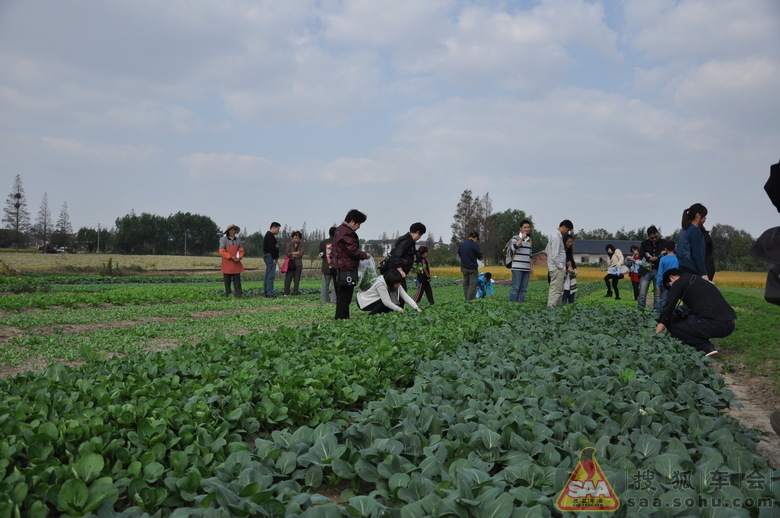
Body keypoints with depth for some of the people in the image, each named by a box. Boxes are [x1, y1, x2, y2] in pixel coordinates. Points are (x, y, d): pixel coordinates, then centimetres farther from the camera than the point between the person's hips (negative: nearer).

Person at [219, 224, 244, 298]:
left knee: (237, 280, -2)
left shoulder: (238, 240, 11)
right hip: (227, 264, -3)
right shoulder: (224, 240, -2)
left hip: (236, 264, 3)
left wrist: (239, 258, -8)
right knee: (227, 281, 2)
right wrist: (231, 257, -15)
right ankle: (228, 295, 9)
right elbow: (222, 251, -8)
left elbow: (241, 250, 12)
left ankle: (238, 295, -2)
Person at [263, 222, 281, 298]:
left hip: (269, 257, 11)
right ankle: (270, 293, -14)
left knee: (268, 275, 12)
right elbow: (271, 248, -22)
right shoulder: (270, 236, -14)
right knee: (271, 275, -12)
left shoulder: (269, 235, 21)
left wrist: (276, 258, 18)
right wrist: (275, 258, -20)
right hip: (270, 257, -11)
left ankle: (266, 292, 16)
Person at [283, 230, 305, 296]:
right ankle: (286, 293, -3)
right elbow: (286, 252, -1)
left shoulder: (302, 245, 4)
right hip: (290, 264, 0)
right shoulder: (290, 244, 8)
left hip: (298, 264, 0)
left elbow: (301, 254, -9)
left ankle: (295, 292, 8)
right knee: (288, 278, -5)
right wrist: (294, 253, -12)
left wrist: (291, 254, -6)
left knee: (296, 279, 2)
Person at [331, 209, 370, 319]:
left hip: (337, 268, 10)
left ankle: (341, 317, 19)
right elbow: (353, 251, -20)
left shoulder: (340, 230, 17)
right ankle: (341, 317, -4)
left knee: (341, 295, 14)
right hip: (346, 268, -10)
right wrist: (365, 255, -4)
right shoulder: (347, 233, -16)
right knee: (345, 295, -5)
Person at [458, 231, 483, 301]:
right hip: (472, 267, -6)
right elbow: (479, 256, -7)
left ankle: (466, 299, 15)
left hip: (464, 267, 6)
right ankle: (471, 300, -8)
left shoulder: (462, 244, 7)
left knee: (465, 284, 12)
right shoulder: (474, 245, -13)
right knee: (473, 284, -3)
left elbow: (459, 254, 18)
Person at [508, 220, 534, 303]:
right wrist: (522, 238, -18)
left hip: (526, 268, 6)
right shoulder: (516, 237, -2)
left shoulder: (530, 240, 17)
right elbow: (514, 247, -23)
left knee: (524, 289, 5)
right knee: (515, 288, -10)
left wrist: (531, 267, 19)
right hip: (517, 267, -6)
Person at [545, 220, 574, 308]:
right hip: (557, 268, -10)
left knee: (557, 289, 14)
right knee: (556, 289, -8)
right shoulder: (556, 237, -16)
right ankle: (551, 307, -7)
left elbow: (546, 251, 23)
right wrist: (561, 267, -15)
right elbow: (555, 255, -21)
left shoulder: (554, 234, 16)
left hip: (554, 267, 10)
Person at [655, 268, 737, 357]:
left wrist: (657, 334, 10)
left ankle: (706, 347, -3)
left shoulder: (679, 283, 4)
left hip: (713, 325, -9)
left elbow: (668, 307, 2)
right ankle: (707, 347, 12)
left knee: (671, 323, 6)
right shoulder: (700, 280, 29)